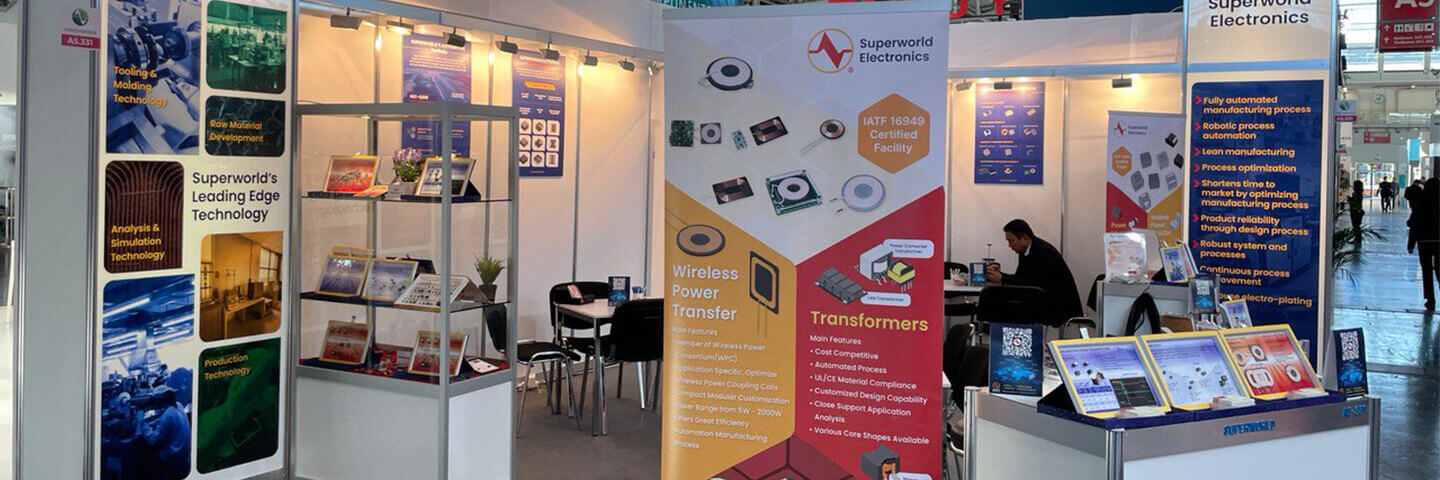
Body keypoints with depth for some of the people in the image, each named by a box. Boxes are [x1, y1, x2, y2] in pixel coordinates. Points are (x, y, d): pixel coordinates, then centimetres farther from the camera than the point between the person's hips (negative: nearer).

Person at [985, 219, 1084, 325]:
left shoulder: (1044, 251, -21)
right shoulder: (1025, 251, 5)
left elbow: (1035, 284, -28)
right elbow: (1019, 278, 10)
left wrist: (1002, 279, -27)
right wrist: (999, 274, -8)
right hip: (1044, 303, 8)